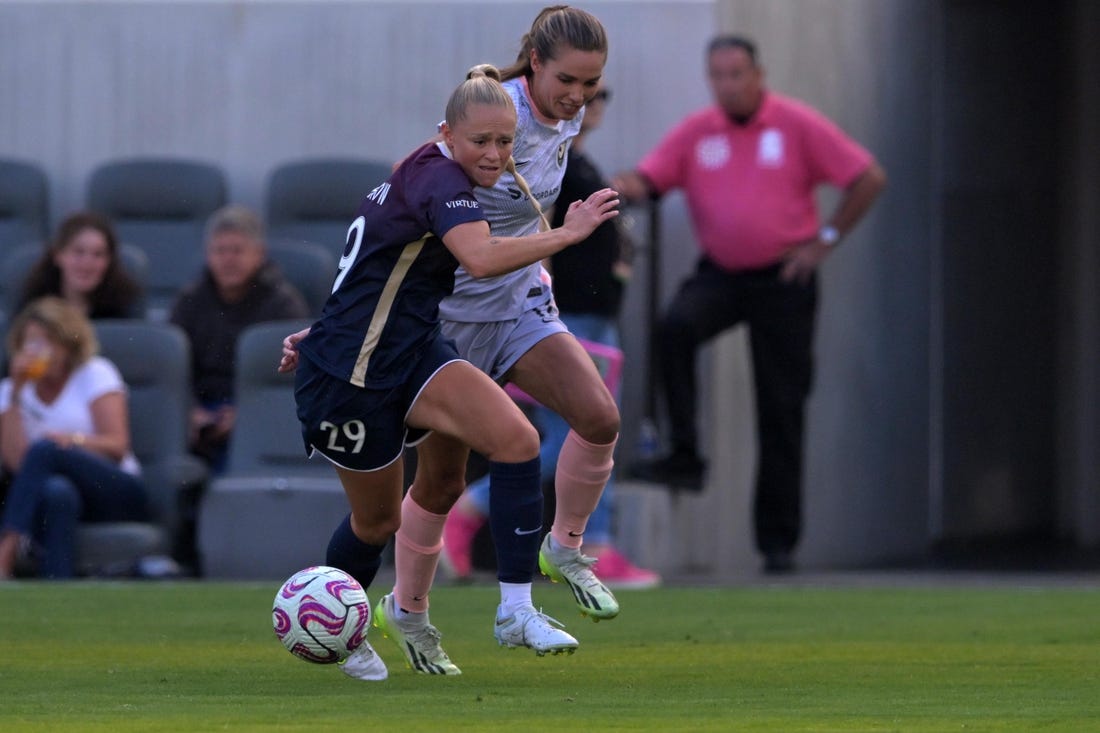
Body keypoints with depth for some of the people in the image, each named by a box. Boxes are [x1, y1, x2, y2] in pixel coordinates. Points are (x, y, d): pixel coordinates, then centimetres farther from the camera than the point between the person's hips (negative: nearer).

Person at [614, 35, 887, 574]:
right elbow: (645, 180, -5)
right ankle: (684, 457, -26)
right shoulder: (696, 132, 3)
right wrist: (623, 187, -29)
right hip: (719, 275, 2)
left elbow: (869, 178, -4)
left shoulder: (797, 125, -5)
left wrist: (825, 239, -7)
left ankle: (778, 541, 6)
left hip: (782, 279, -2)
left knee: (781, 409, 0)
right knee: (675, 328, -31)